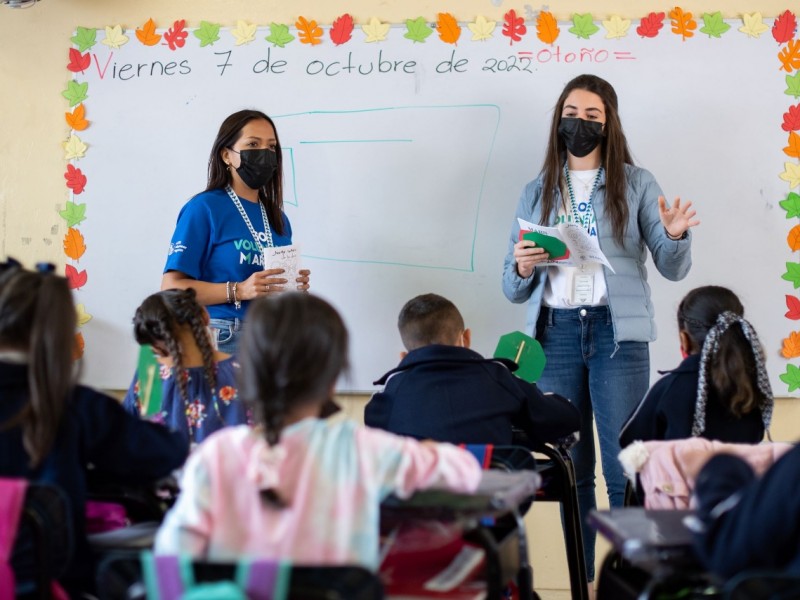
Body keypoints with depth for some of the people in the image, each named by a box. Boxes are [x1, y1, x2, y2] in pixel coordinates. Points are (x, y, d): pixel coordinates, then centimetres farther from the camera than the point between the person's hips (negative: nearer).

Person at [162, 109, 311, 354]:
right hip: (222, 340, -5)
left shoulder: (278, 218, 14)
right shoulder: (204, 208, -4)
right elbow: (171, 287, -11)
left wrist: (296, 286, 2)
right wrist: (238, 291, -20)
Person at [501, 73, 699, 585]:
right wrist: (522, 267, -10)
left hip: (618, 333, -3)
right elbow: (514, 290, 12)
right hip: (557, 333, 3)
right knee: (571, 470, 7)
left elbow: (673, 269, 2)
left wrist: (675, 236, -19)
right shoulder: (537, 193, 13)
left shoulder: (636, 184, 6)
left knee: (624, 470, -6)